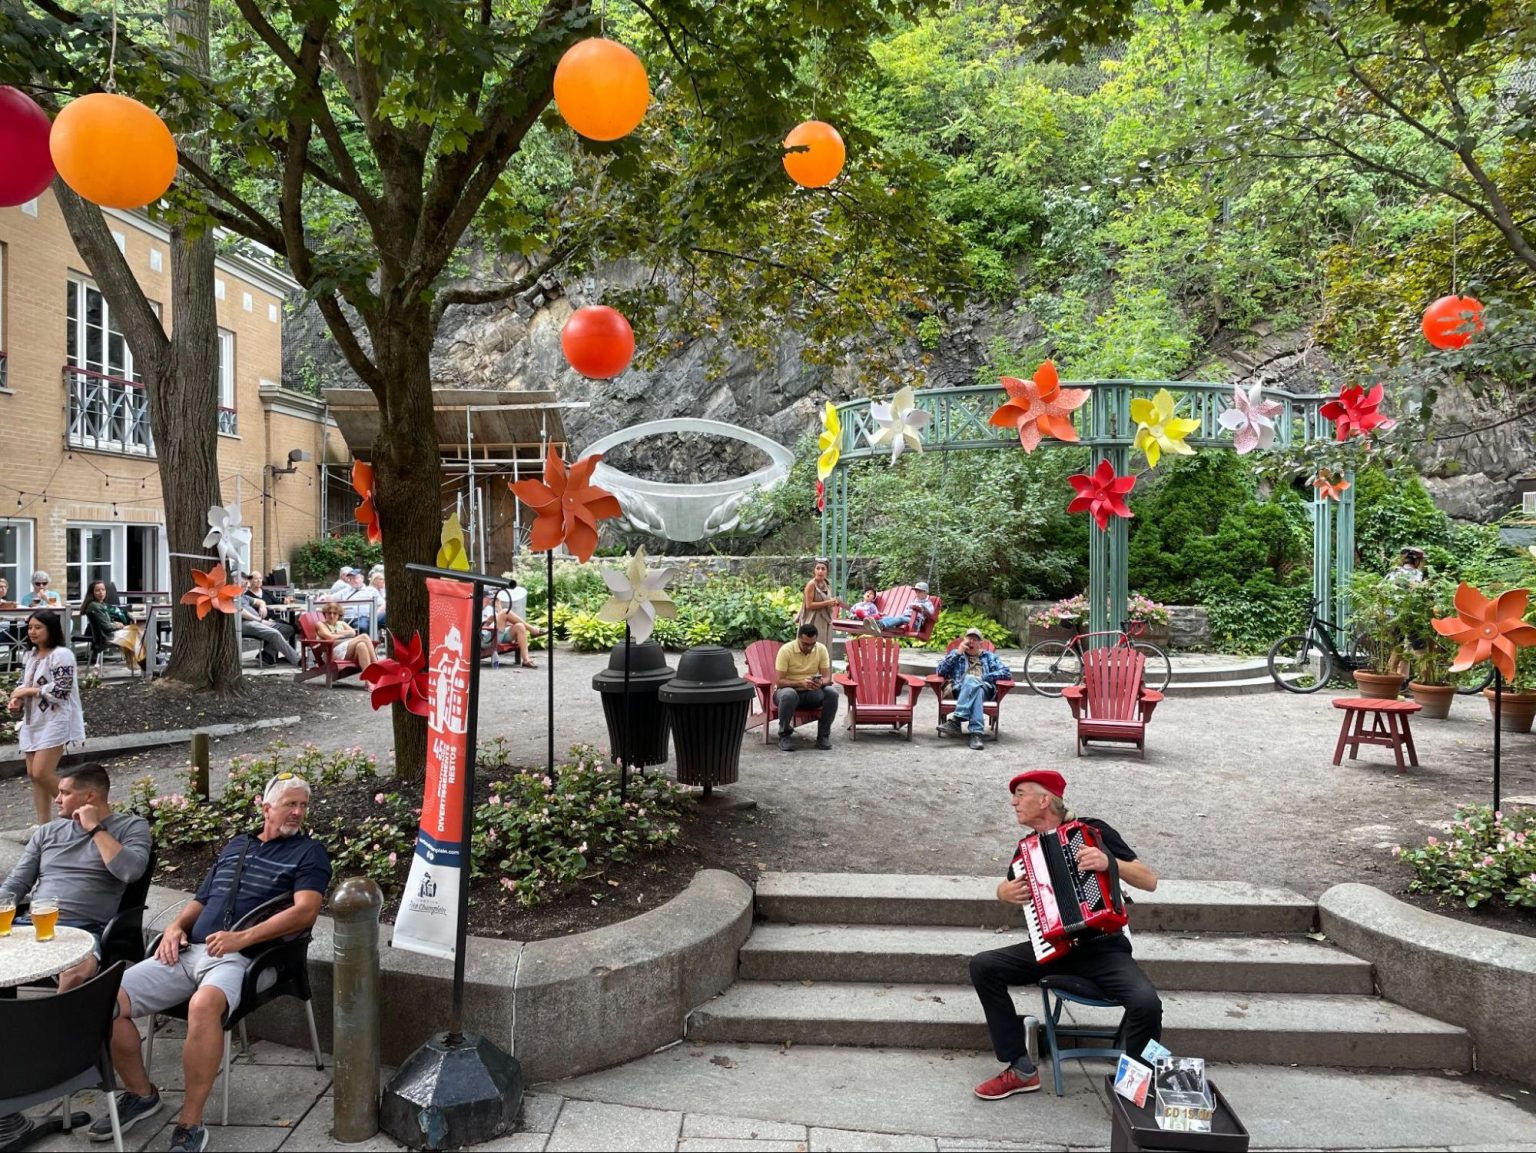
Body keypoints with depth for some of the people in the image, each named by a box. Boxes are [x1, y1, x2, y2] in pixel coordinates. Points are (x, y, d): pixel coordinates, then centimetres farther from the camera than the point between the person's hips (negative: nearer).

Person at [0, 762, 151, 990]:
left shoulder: (131, 826, 6)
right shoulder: (47, 832, 21)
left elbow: (130, 871, -11)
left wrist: (95, 828, -4)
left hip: (82, 929, -5)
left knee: (78, 972, -37)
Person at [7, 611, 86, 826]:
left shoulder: (61, 654, -13)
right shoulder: (31, 655, 14)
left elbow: (60, 690, -20)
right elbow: (25, 684, 24)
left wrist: (28, 690, -15)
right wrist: (17, 699, 4)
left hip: (54, 722, -9)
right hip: (33, 722, 9)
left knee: (42, 773, -14)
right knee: (33, 774, 9)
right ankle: (44, 825, 15)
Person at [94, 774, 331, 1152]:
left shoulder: (308, 852, 5)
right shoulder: (235, 846, 24)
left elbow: (306, 910, -9)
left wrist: (242, 938, -17)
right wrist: (175, 927, 6)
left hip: (240, 958, -6)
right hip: (188, 950, 7)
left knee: (203, 1005, -38)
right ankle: (140, 1093, 13)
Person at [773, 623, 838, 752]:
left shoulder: (821, 649, -6)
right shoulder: (786, 650, -17)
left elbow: (827, 677, -5)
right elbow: (780, 681, -19)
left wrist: (821, 682, -30)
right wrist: (800, 683, -36)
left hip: (811, 693, 3)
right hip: (790, 689, -3)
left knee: (832, 693, -26)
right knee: (789, 695, -39)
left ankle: (823, 735, -10)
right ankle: (785, 735, -18)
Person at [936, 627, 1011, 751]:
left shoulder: (990, 656, 27)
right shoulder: (956, 653, 26)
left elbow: (1007, 674, 12)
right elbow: (940, 671, 10)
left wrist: (983, 677, -1)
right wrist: (958, 653, 4)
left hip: (985, 689, 0)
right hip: (960, 689, 0)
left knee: (972, 681, -37)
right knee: (971, 679, -38)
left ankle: (957, 720, -47)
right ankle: (977, 732, -48)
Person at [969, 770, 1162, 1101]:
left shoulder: (1092, 830, -8)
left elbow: (1150, 881, -11)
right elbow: (1004, 888, 24)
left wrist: (1110, 862, -28)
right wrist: (1006, 892, 0)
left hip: (1103, 947, -4)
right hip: (1053, 947, 5)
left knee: (1146, 1003, -31)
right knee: (983, 966, -13)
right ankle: (1020, 1070, -3)